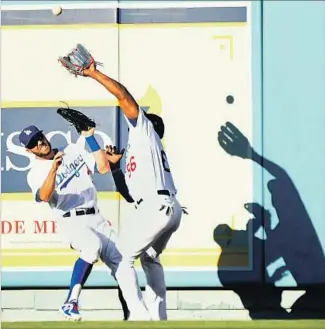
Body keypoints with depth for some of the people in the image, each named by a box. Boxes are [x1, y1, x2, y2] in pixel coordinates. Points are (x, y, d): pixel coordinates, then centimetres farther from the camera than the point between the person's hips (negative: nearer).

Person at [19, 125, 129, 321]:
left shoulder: (73, 150, 14)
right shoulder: (36, 173, 0)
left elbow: (104, 168, 7)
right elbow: (44, 196, -21)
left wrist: (89, 137, 3)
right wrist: (53, 169, -36)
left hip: (96, 218, 5)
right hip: (72, 222, -5)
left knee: (122, 263, -5)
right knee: (93, 246, -37)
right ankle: (71, 303, -38)